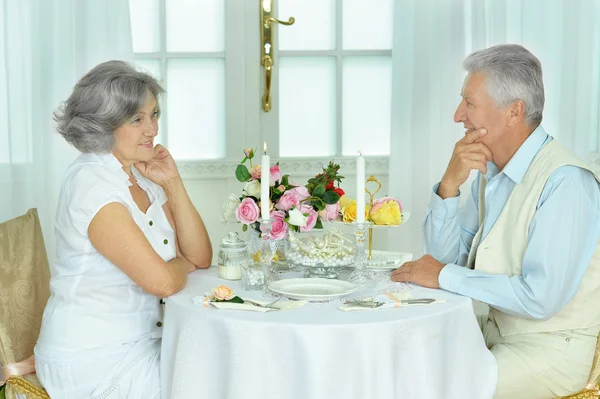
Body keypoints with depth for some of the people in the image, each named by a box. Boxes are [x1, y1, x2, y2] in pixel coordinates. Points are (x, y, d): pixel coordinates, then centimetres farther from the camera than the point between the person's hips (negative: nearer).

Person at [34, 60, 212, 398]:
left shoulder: (142, 175, 5)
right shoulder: (91, 184, -20)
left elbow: (201, 257, 2)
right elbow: (162, 281, -26)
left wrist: (172, 183, -7)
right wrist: (183, 263, -3)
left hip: (141, 342, 7)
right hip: (93, 360, -7)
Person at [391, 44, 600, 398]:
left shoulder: (564, 182, -22)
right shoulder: (491, 170, 4)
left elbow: (540, 297, -28)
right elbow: (445, 256, 3)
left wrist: (445, 276, -18)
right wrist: (450, 184, -12)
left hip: (551, 347, -7)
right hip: (497, 329, 7)